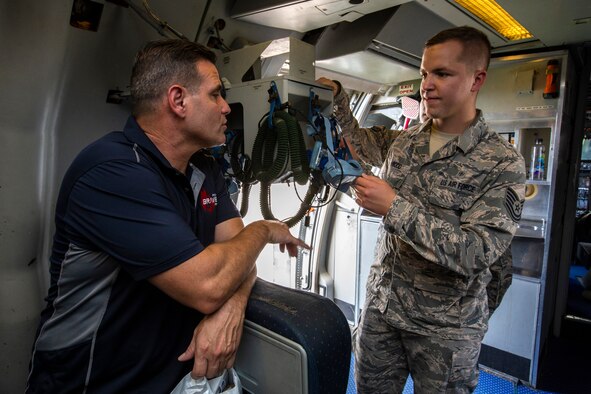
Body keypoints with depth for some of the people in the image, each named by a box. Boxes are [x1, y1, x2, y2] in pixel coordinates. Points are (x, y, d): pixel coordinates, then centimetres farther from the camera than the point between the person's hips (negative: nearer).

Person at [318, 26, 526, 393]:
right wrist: (338, 96, 8)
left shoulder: (503, 163, -15)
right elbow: (360, 140, 22)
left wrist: (394, 206, -26)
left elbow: (476, 254, -24)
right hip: (381, 306, 5)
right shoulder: (403, 141, 1)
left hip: (446, 329, -4)